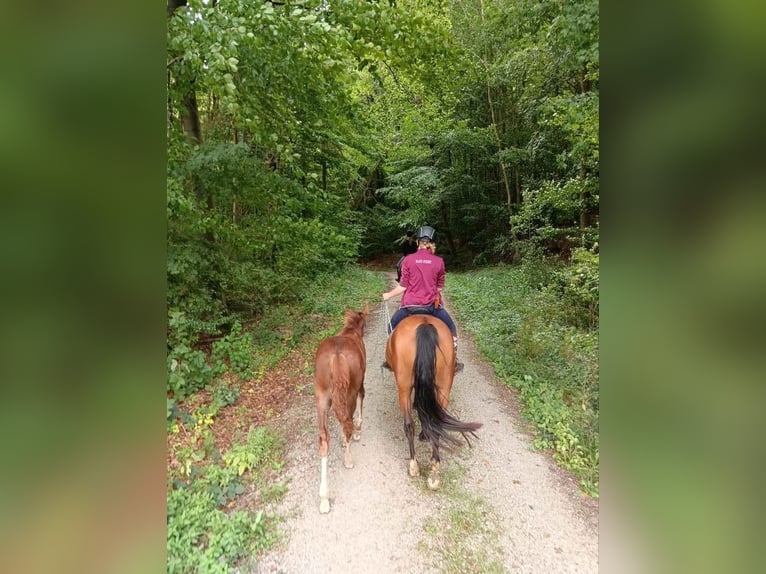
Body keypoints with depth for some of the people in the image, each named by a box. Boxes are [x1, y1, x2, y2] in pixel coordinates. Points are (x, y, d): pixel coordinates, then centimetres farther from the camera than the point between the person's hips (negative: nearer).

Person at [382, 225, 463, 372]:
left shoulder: (408, 259, -6)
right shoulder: (439, 261, -3)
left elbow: (403, 286, -4)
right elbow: (440, 287, 5)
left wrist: (388, 295, 12)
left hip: (410, 305, 0)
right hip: (432, 305, 0)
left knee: (392, 327, 24)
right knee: (451, 328, 23)